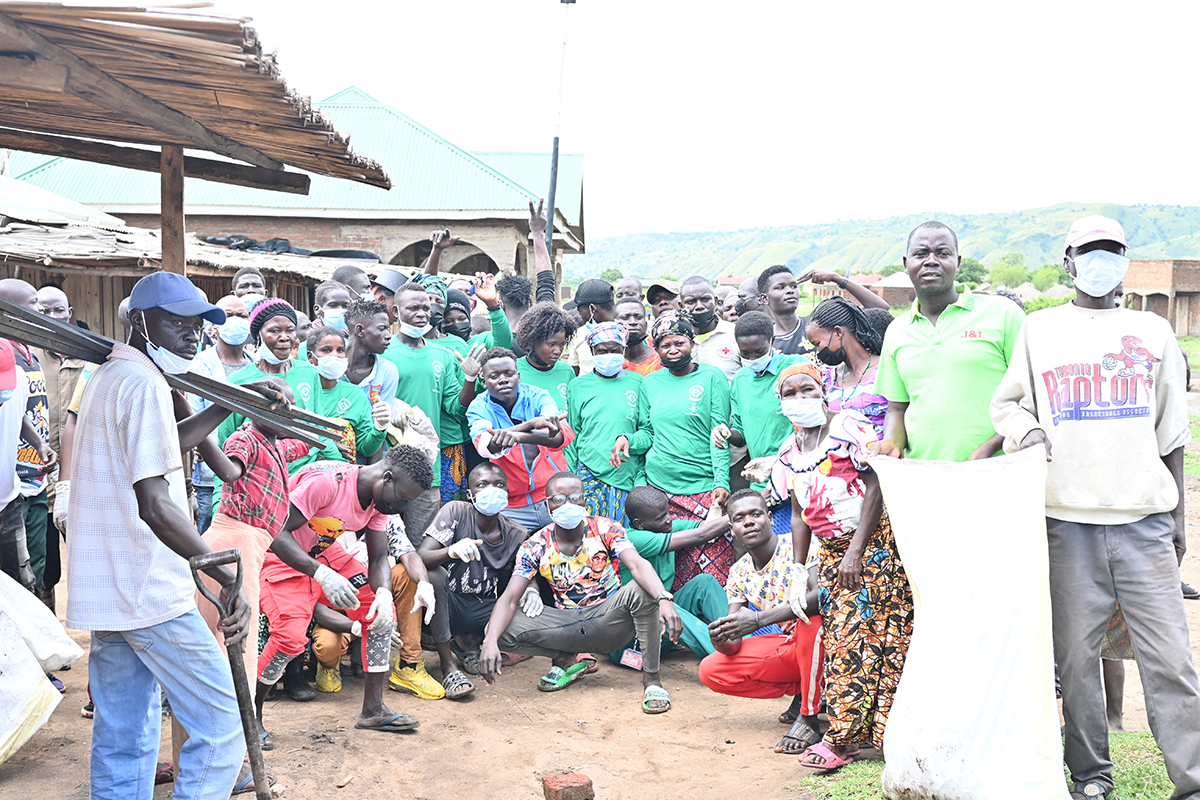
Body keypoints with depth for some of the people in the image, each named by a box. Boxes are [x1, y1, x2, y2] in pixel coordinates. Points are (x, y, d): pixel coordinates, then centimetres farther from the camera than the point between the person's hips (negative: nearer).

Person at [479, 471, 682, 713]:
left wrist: (664, 598, -48)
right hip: (568, 625, 2)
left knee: (642, 590, -34)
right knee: (503, 631, -22)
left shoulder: (605, 530, -9)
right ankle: (567, 660, 4)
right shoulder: (536, 547, -5)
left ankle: (651, 678, -18)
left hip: (609, 619, -2)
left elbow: (638, 565, -26)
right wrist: (490, 642, -32)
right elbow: (509, 598, -12)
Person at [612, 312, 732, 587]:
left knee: (713, 569, -6)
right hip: (658, 484, 3)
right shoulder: (650, 382, 13)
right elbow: (648, 433, 16)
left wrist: (722, 482, -11)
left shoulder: (712, 377, 3)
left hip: (703, 487, -3)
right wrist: (627, 440, -6)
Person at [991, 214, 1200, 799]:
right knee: (1075, 653, 2)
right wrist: (1026, 429, -6)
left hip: (1145, 518, 1)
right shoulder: (1040, 329, 11)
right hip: (1067, 518, -1)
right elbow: (1005, 401, 17)